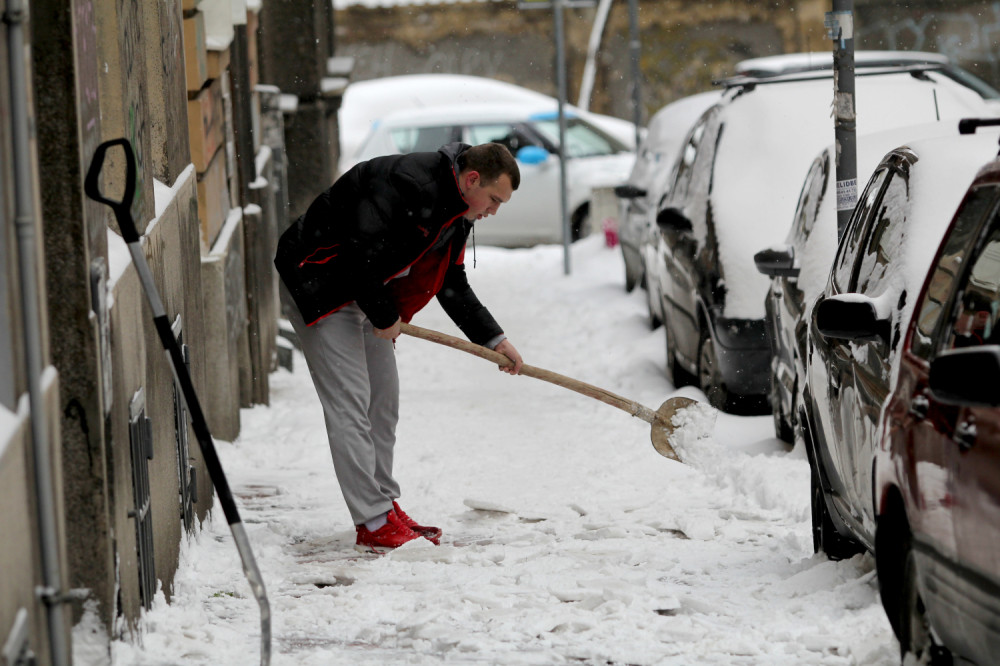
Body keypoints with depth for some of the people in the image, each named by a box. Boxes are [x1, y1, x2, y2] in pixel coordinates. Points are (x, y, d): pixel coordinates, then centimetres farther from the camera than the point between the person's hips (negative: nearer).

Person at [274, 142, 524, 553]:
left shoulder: (458, 213, 5)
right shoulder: (408, 183, -27)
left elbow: (452, 285, 15)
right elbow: (362, 252, -30)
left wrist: (493, 339, 9)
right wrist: (384, 317, -18)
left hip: (366, 295, 10)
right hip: (321, 286, -10)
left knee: (383, 399, 11)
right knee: (350, 402, -12)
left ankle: (385, 508, 20)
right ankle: (374, 525, -14)